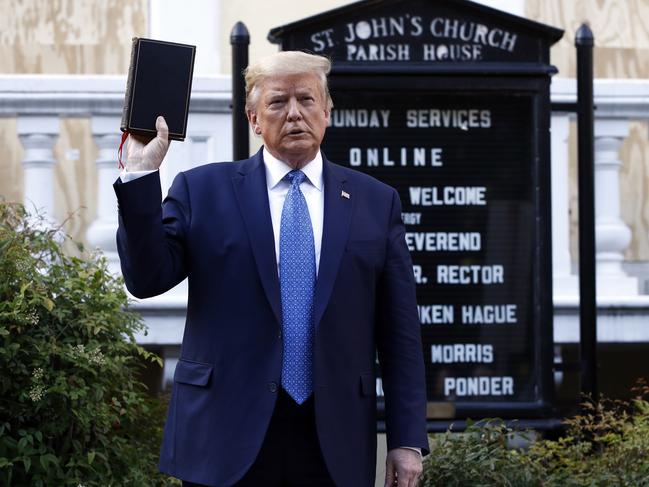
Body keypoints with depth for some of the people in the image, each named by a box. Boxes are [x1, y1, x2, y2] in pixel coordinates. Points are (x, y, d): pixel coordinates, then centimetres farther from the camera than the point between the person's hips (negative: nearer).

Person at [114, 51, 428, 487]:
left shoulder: (376, 202, 8)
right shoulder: (203, 190, 5)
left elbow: (399, 332, 6)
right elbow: (147, 279, -3)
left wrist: (408, 440, 2)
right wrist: (142, 175, -11)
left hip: (335, 445, 1)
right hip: (228, 435, -1)